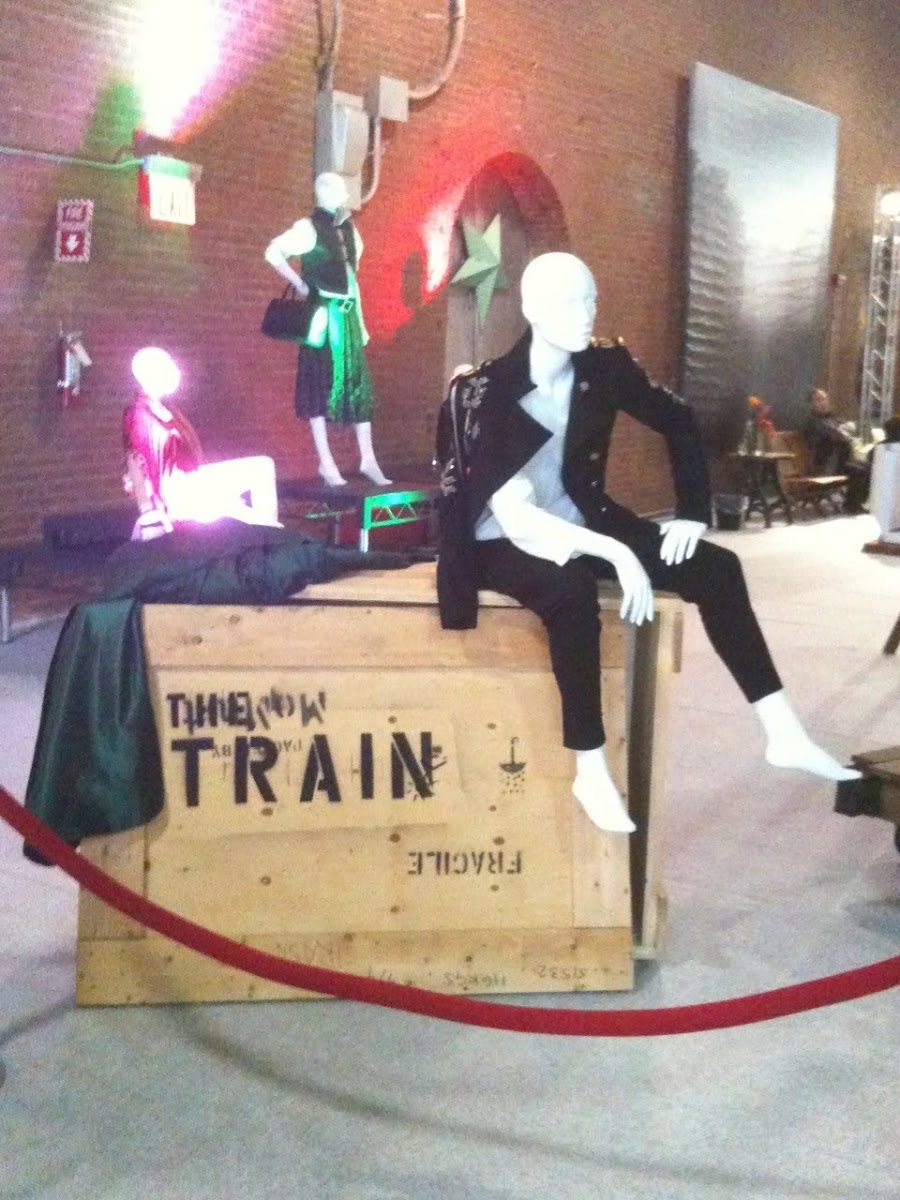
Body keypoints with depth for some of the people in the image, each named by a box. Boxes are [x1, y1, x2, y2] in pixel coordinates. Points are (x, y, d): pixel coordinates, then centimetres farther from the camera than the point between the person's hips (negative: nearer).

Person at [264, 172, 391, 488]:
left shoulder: (349, 230, 16)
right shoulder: (308, 228, -6)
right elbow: (273, 252, -17)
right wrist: (300, 284, -11)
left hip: (347, 315, 7)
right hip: (323, 316, -7)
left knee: (359, 384, 6)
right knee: (323, 385, -3)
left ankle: (367, 459, 11)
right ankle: (326, 463, 0)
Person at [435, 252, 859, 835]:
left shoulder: (605, 366, -7)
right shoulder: (487, 391, -21)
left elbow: (680, 423, 8)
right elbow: (513, 515, -30)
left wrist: (693, 514, -2)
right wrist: (616, 553, -37)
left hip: (580, 524, 6)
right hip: (505, 542, -6)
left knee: (715, 567, -8)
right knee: (573, 589, -39)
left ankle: (783, 733, -3)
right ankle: (591, 771, -28)